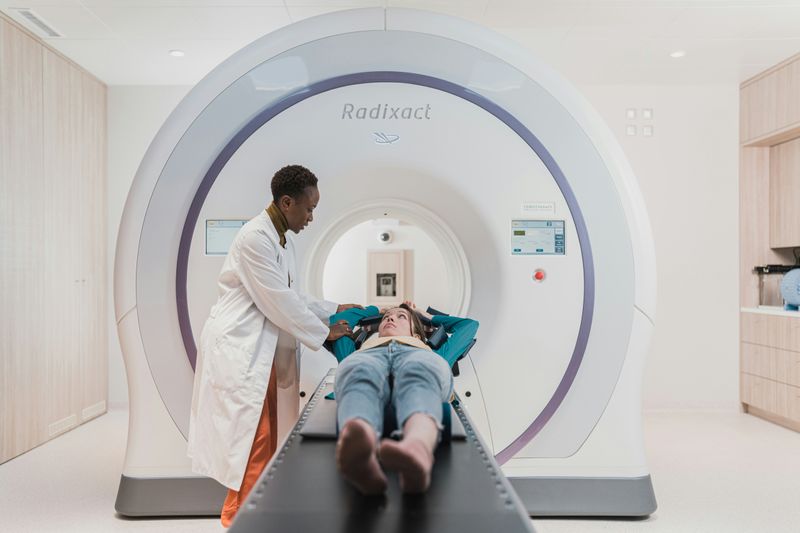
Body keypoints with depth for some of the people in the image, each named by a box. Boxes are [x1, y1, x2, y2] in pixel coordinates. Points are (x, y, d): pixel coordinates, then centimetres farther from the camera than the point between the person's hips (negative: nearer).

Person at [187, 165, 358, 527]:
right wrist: (324, 333, -8)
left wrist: (335, 310, 13)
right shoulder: (256, 237, -19)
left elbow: (291, 298, 17)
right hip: (237, 348, -9)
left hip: (261, 350, 9)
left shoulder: (282, 240, 11)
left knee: (263, 437, 13)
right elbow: (280, 304, -18)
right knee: (253, 438, -4)